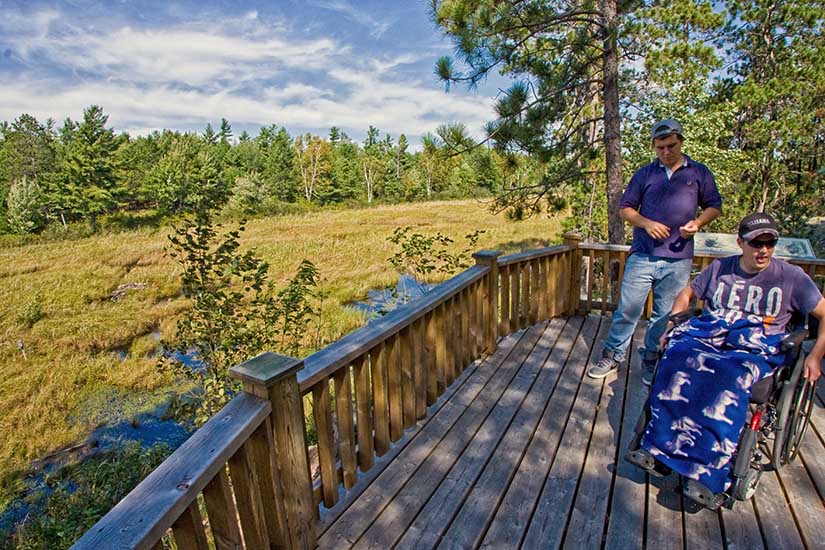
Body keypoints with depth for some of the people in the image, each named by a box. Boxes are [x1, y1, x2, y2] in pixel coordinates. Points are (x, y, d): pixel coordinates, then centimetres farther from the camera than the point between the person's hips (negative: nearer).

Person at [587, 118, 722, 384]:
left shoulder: (699, 172, 9)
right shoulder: (644, 174, 7)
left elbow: (714, 207, 14)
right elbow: (625, 208, 8)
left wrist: (698, 223, -8)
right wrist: (646, 223, -11)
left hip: (678, 260, 1)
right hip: (642, 255, -1)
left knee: (665, 315, 10)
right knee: (628, 309, 1)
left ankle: (652, 362, 25)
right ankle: (612, 356, 14)